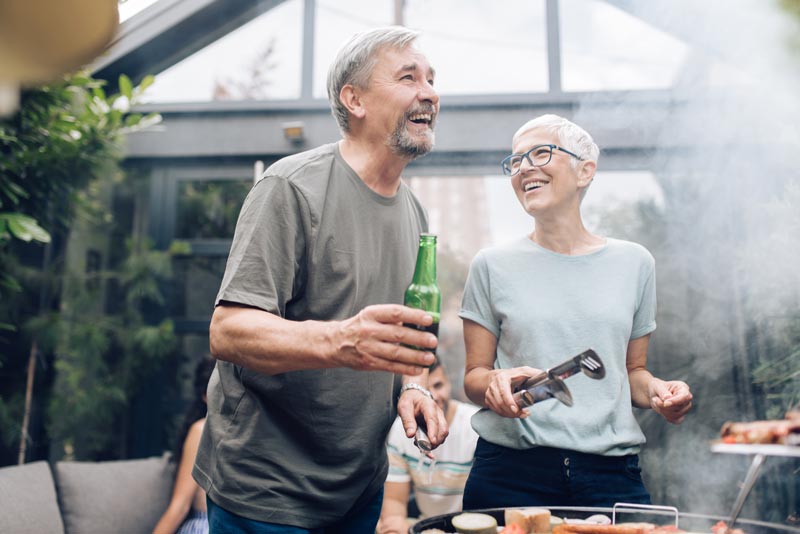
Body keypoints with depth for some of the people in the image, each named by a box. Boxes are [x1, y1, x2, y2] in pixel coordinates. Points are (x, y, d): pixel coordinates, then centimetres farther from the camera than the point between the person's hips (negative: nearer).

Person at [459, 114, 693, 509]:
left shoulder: (634, 263, 7)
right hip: (511, 471, -1)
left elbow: (633, 370, 15)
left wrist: (656, 390, -7)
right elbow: (474, 375, 3)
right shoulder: (493, 265, 1)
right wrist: (496, 382, -19)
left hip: (611, 473, 2)